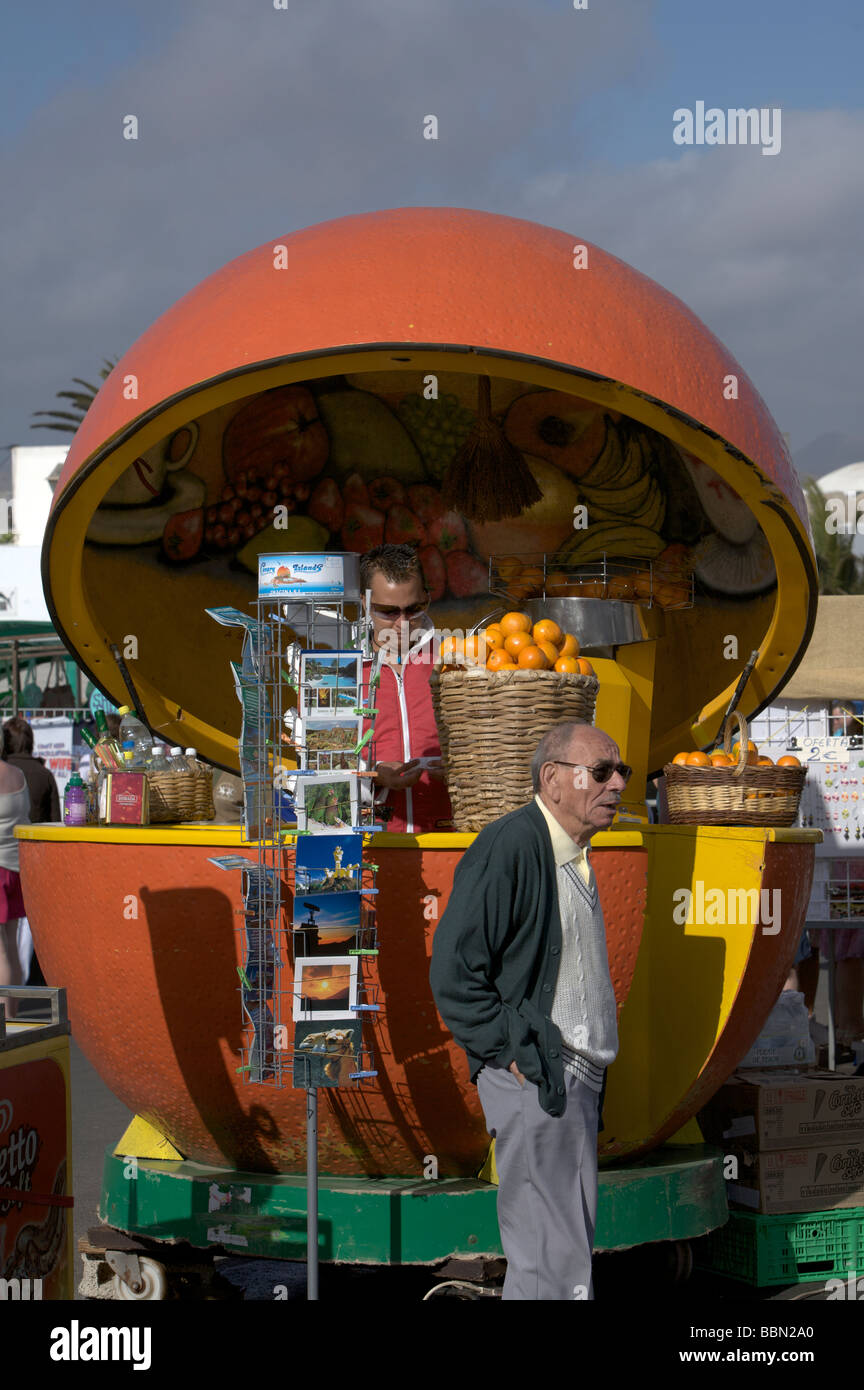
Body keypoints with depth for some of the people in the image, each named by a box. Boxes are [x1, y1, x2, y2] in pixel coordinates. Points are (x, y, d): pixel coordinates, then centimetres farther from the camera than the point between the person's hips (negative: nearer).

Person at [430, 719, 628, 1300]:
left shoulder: (573, 855, 16)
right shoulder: (509, 848, -14)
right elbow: (454, 972, -18)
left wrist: (591, 1072, 18)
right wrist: (514, 1055, -18)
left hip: (578, 1077, 10)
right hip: (535, 1079, -10)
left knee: (569, 1247, 13)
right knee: (555, 1265, -11)